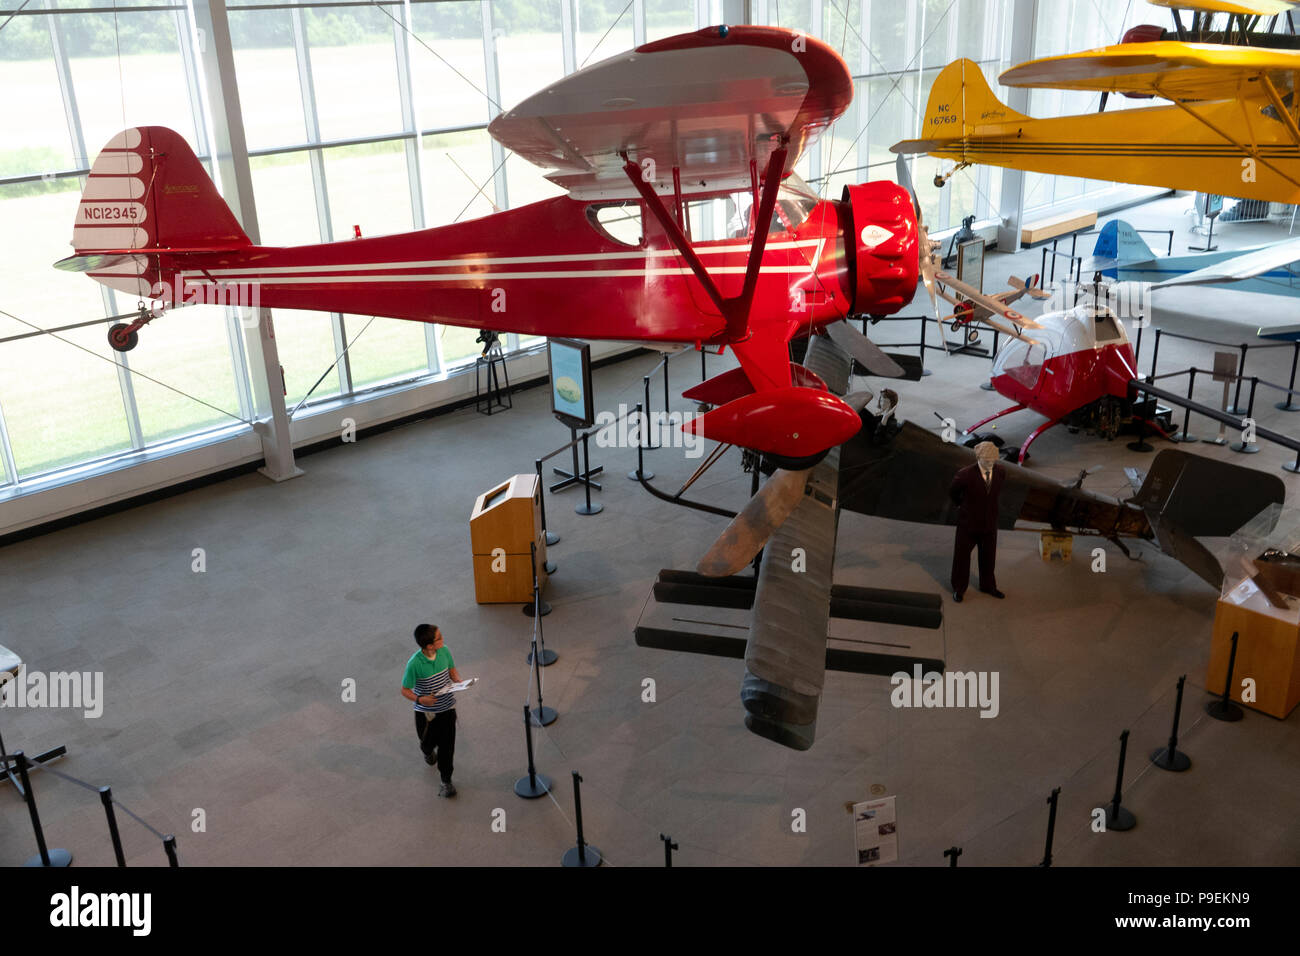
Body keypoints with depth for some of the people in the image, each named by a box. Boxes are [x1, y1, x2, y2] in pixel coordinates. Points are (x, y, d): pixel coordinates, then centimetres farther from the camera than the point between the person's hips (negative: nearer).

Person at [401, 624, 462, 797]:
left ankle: (446, 781, 26)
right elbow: (405, 690, -16)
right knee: (429, 742, 21)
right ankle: (428, 753, 59)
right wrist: (420, 700, -34)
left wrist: (459, 681, -13)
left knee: (447, 745, 6)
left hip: (447, 708, 2)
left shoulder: (444, 651, -14)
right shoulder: (414, 664, -27)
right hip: (426, 712, -2)